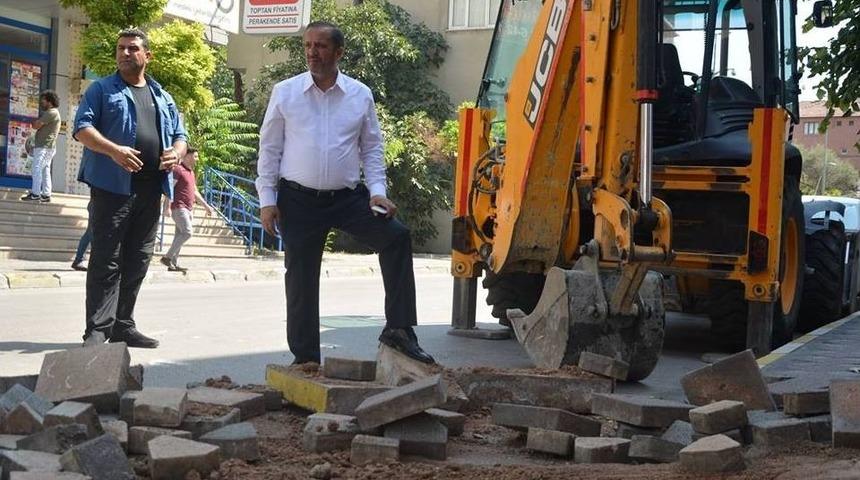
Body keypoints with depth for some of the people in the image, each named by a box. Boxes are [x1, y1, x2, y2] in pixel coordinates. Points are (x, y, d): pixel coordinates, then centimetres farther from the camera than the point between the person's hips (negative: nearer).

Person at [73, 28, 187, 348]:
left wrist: (176, 152, -3)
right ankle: (98, 329, -7)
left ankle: (122, 325, 15)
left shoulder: (163, 98, 21)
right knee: (106, 260, -8)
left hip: (150, 190, 5)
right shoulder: (102, 90, 6)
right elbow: (82, 127, -3)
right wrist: (113, 150, -21)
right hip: (112, 186, -5)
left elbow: (180, 135, 22)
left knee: (137, 261, 7)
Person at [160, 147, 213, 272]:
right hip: (179, 207, -9)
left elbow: (195, 192, 27)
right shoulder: (178, 170, -9)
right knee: (187, 232, -18)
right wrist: (167, 207, -23)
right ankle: (167, 257, -14)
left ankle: (173, 264, 6)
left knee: (180, 235, 6)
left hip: (188, 209, 9)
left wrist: (206, 205, 24)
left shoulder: (191, 172, 20)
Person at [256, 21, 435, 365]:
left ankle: (398, 329, -10)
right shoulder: (285, 93, 0)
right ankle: (305, 359, 16)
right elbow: (270, 149, 2)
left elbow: (372, 149, 9)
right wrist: (267, 200, -3)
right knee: (300, 279, 3)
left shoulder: (360, 95, 3)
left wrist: (377, 191, -4)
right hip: (298, 200, -1)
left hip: (348, 197, 1)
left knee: (396, 236, -17)